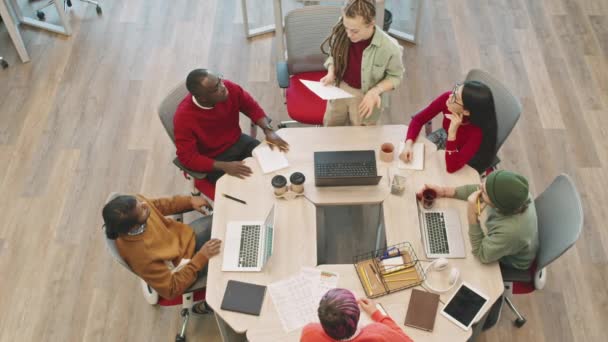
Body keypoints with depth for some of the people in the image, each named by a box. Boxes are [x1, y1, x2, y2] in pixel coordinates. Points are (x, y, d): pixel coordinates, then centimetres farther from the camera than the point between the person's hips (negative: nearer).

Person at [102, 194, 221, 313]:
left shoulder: (136, 202, -27)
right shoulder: (139, 256, -42)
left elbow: (159, 205, 0)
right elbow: (172, 289, -29)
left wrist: (190, 201, -9)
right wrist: (201, 257, -33)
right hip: (184, 263, -6)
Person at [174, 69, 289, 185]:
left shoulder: (229, 88, -18)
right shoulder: (184, 117, -29)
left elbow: (252, 107, -2)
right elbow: (188, 157, -26)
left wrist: (269, 130, -18)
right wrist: (224, 166, -35)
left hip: (238, 142, 5)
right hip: (214, 159, -5)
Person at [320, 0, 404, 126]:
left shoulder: (389, 47, -30)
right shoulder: (341, 32, -22)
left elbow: (395, 76, -11)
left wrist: (375, 91, -26)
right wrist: (331, 74, -17)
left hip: (366, 97, -3)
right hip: (340, 89, 3)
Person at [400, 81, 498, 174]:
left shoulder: (477, 131, -41)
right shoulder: (447, 98, -30)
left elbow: (451, 167, -39)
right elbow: (418, 120, -16)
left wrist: (452, 132, -49)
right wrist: (408, 144, -33)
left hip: (467, 163, -4)